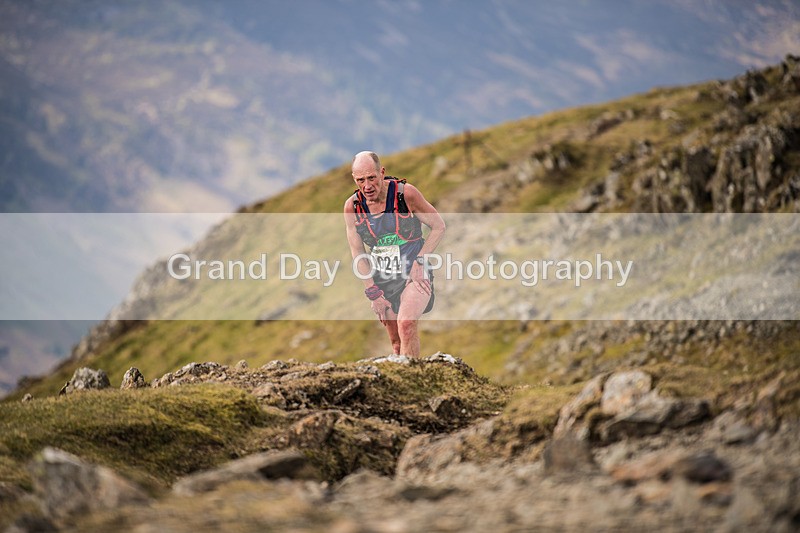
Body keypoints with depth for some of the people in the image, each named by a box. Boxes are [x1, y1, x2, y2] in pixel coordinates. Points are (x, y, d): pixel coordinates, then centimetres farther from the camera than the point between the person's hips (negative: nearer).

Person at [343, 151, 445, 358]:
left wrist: (419, 261, -12)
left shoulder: (405, 193, -14)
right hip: (382, 280, 4)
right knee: (396, 343, 7)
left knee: (406, 323, -28)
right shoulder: (352, 206, -5)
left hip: (414, 273, -4)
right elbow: (357, 254, 2)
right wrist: (373, 293, -2)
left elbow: (439, 226, -3)